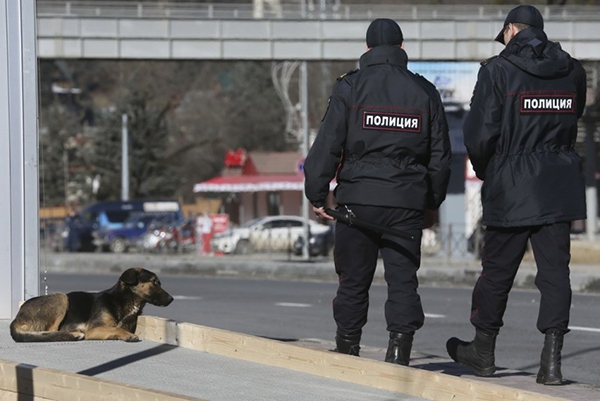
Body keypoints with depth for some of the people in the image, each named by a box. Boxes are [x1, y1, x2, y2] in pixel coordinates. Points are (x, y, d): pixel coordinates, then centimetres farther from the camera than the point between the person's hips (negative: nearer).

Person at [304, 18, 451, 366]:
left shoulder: (350, 88, 0)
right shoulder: (425, 92, 8)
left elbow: (328, 145, -4)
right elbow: (440, 154, 12)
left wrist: (317, 195, 3)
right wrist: (433, 202, 22)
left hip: (359, 198, -1)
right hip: (408, 201, 1)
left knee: (353, 279, 7)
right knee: (403, 278, 3)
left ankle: (347, 348, 15)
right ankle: (401, 344, -6)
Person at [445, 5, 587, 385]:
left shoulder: (498, 71, -8)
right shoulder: (572, 71, 5)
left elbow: (479, 132, -8)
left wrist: (484, 170, 9)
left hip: (511, 186, -3)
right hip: (560, 188, 3)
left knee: (497, 270, 9)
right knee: (555, 271, 2)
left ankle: (483, 351, 22)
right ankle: (552, 359, -4)